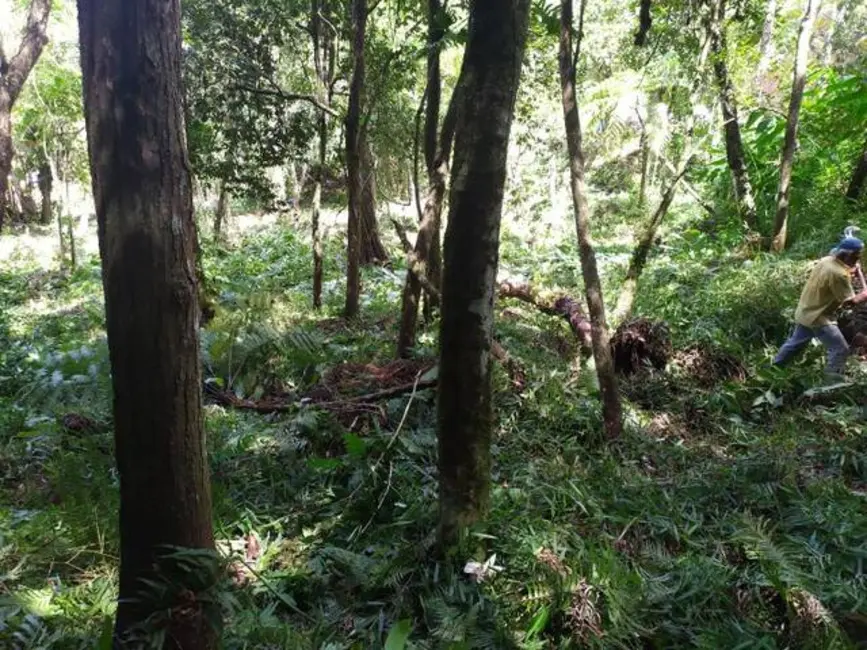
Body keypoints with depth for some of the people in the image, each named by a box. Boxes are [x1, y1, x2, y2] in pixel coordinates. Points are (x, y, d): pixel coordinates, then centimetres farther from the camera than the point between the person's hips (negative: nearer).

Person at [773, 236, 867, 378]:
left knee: (795, 343, 24)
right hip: (818, 318, -9)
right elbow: (850, 301, -21)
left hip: (806, 312, 9)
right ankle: (833, 381, 9)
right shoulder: (839, 273, -27)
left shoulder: (826, 260, -1)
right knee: (841, 349, 1)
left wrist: (849, 271, 7)